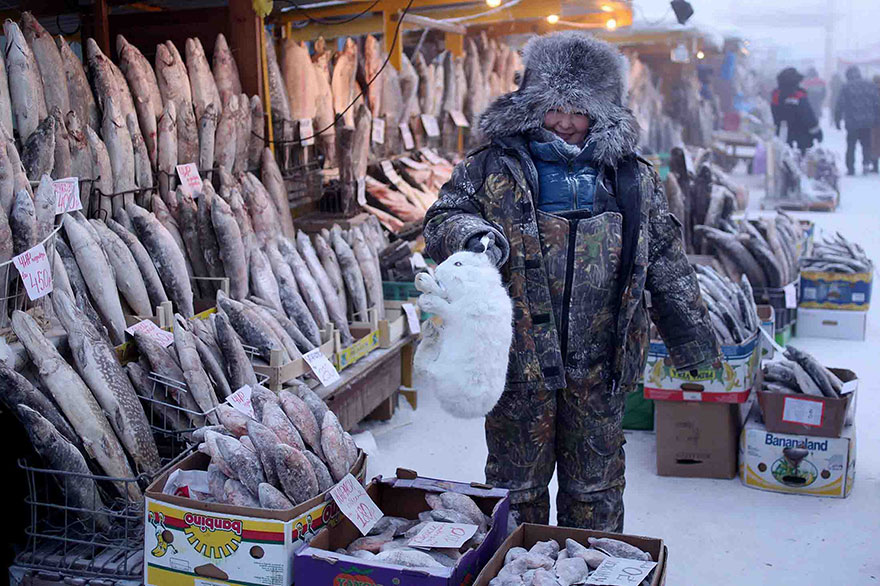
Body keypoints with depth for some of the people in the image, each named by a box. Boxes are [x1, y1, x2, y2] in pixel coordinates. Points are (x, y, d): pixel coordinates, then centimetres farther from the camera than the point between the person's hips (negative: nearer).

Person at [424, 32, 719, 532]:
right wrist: (472, 234, -24)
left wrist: (694, 339, 17)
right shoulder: (495, 167, 2)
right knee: (517, 484, 12)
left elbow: (668, 262, 14)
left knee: (596, 486, 15)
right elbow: (442, 219, 1)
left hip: (599, 364, 2)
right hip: (521, 358, -1)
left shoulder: (632, 177, 9)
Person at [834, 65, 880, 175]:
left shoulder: (845, 88, -8)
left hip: (852, 122, -2)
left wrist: (837, 120, 1)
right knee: (866, 144, 15)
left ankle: (850, 168, 7)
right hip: (868, 122, 2)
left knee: (851, 146, 8)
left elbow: (840, 105, -8)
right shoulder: (870, 85, 1)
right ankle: (866, 163, -3)